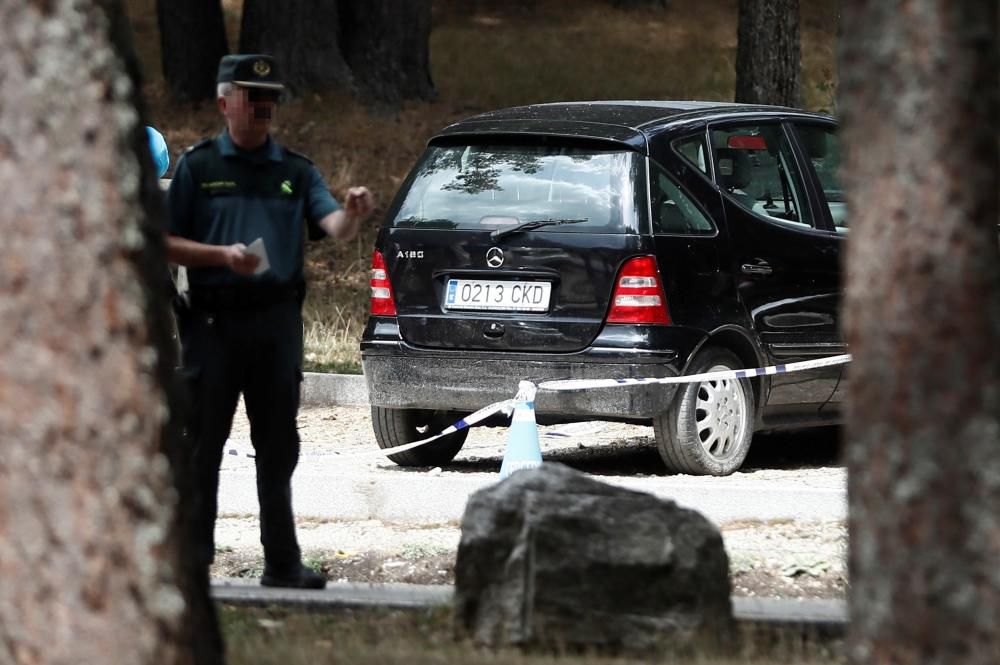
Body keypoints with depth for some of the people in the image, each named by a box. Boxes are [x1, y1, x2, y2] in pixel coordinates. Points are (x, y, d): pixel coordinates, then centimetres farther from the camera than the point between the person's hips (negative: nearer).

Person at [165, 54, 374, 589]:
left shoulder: (295, 171, 12)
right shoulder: (197, 166, 4)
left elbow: (333, 227, -2)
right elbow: (166, 244, 1)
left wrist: (352, 215, -24)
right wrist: (222, 255, -14)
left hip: (277, 319, 3)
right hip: (214, 319, -3)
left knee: (277, 447, 6)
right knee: (202, 443, -1)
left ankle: (282, 562, 10)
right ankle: (192, 557, 3)